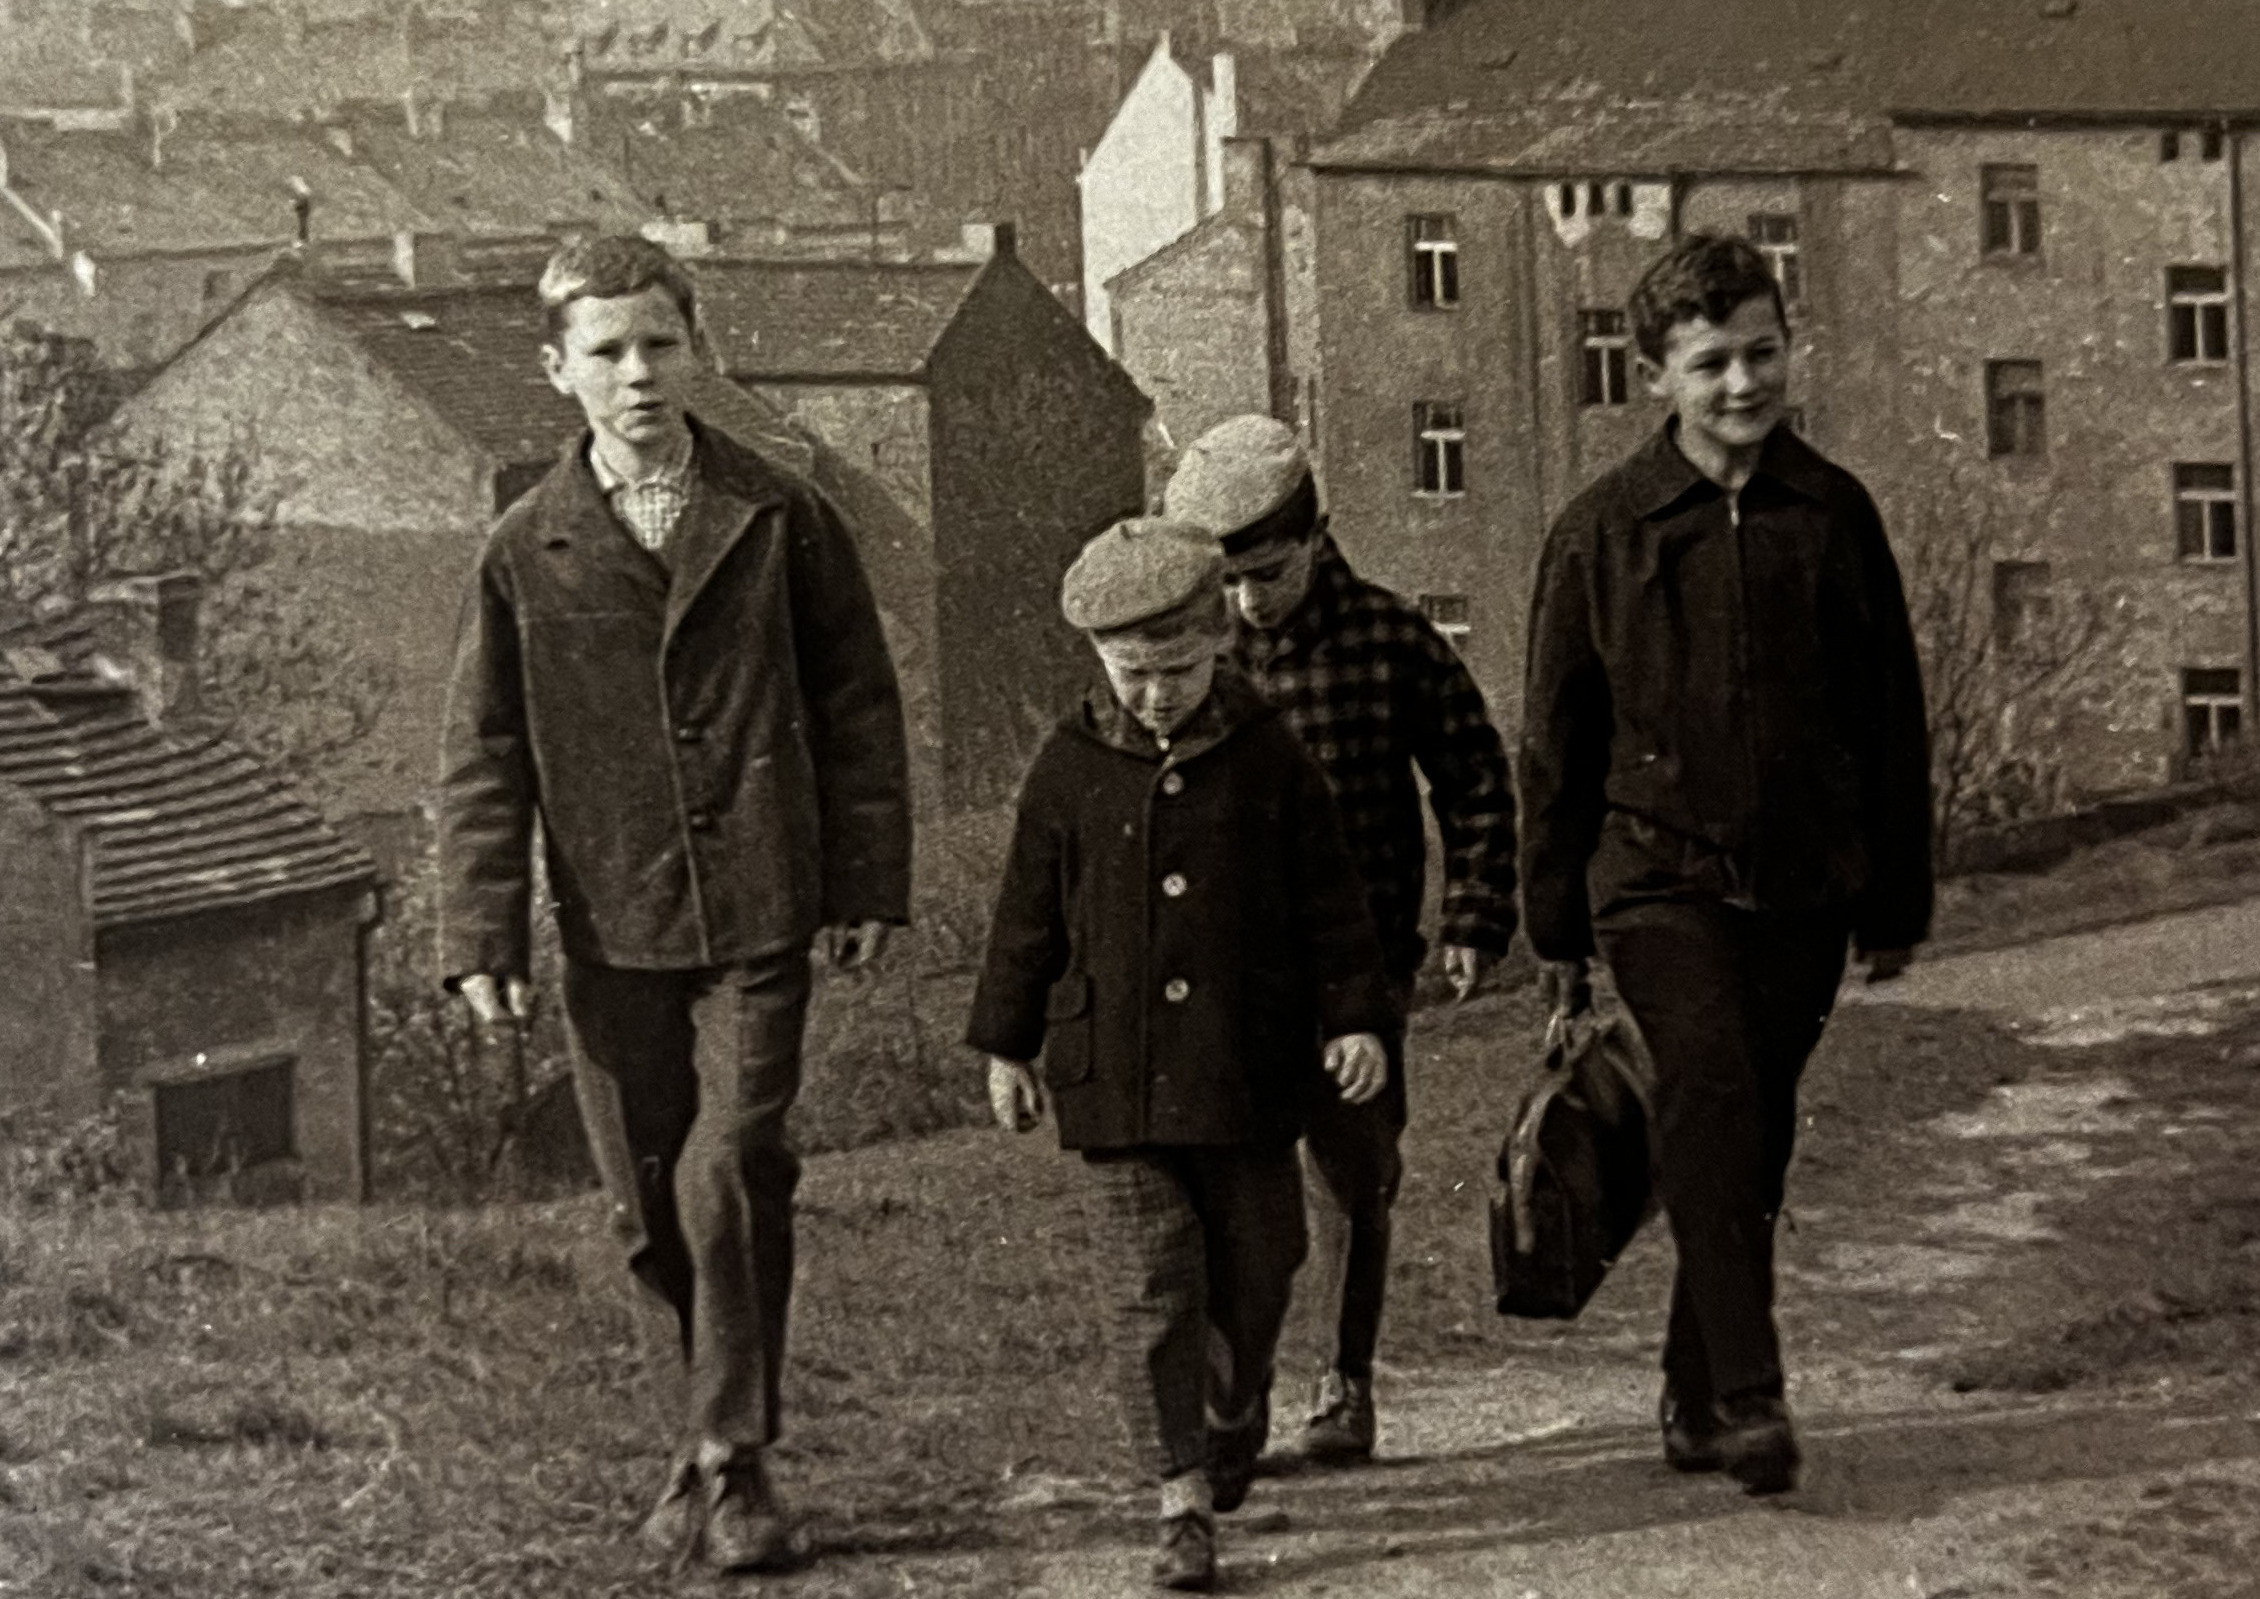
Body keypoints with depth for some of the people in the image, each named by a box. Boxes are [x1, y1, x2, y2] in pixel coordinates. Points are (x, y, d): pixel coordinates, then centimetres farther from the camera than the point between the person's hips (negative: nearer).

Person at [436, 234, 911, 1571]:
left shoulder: (779, 521, 2)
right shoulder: (530, 550, 3)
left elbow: (859, 705, 7)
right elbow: (485, 755, 6)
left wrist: (868, 884, 2)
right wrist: (485, 934, -1)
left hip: (757, 915, -2)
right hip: (613, 924, 2)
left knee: (731, 1181, -11)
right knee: (651, 1206, 7)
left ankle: (734, 1461, 2)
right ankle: (724, 1399, 31)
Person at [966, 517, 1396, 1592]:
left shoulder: (1268, 760, -1)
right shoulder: (1071, 769, 1)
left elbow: (1329, 901, 4)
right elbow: (1030, 915, 8)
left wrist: (1356, 1016, -2)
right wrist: (1006, 1044, 11)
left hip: (1247, 1078, 1)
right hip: (1116, 1084, 0)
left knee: (1251, 1280, 12)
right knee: (1154, 1291, -6)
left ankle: (1232, 1433, 39)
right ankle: (1184, 1501, -4)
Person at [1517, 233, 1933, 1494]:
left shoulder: (1834, 515, 4)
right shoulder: (1603, 530, 0)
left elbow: (1894, 718, 10)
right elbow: (1557, 739, 7)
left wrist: (1897, 903, 10)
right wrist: (1557, 927, 8)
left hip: (1802, 888, 2)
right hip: (1658, 877, -2)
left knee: (1755, 1142, 8)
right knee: (1712, 1097, -21)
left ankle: (1696, 1400, 22)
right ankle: (1747, 1398, -26)